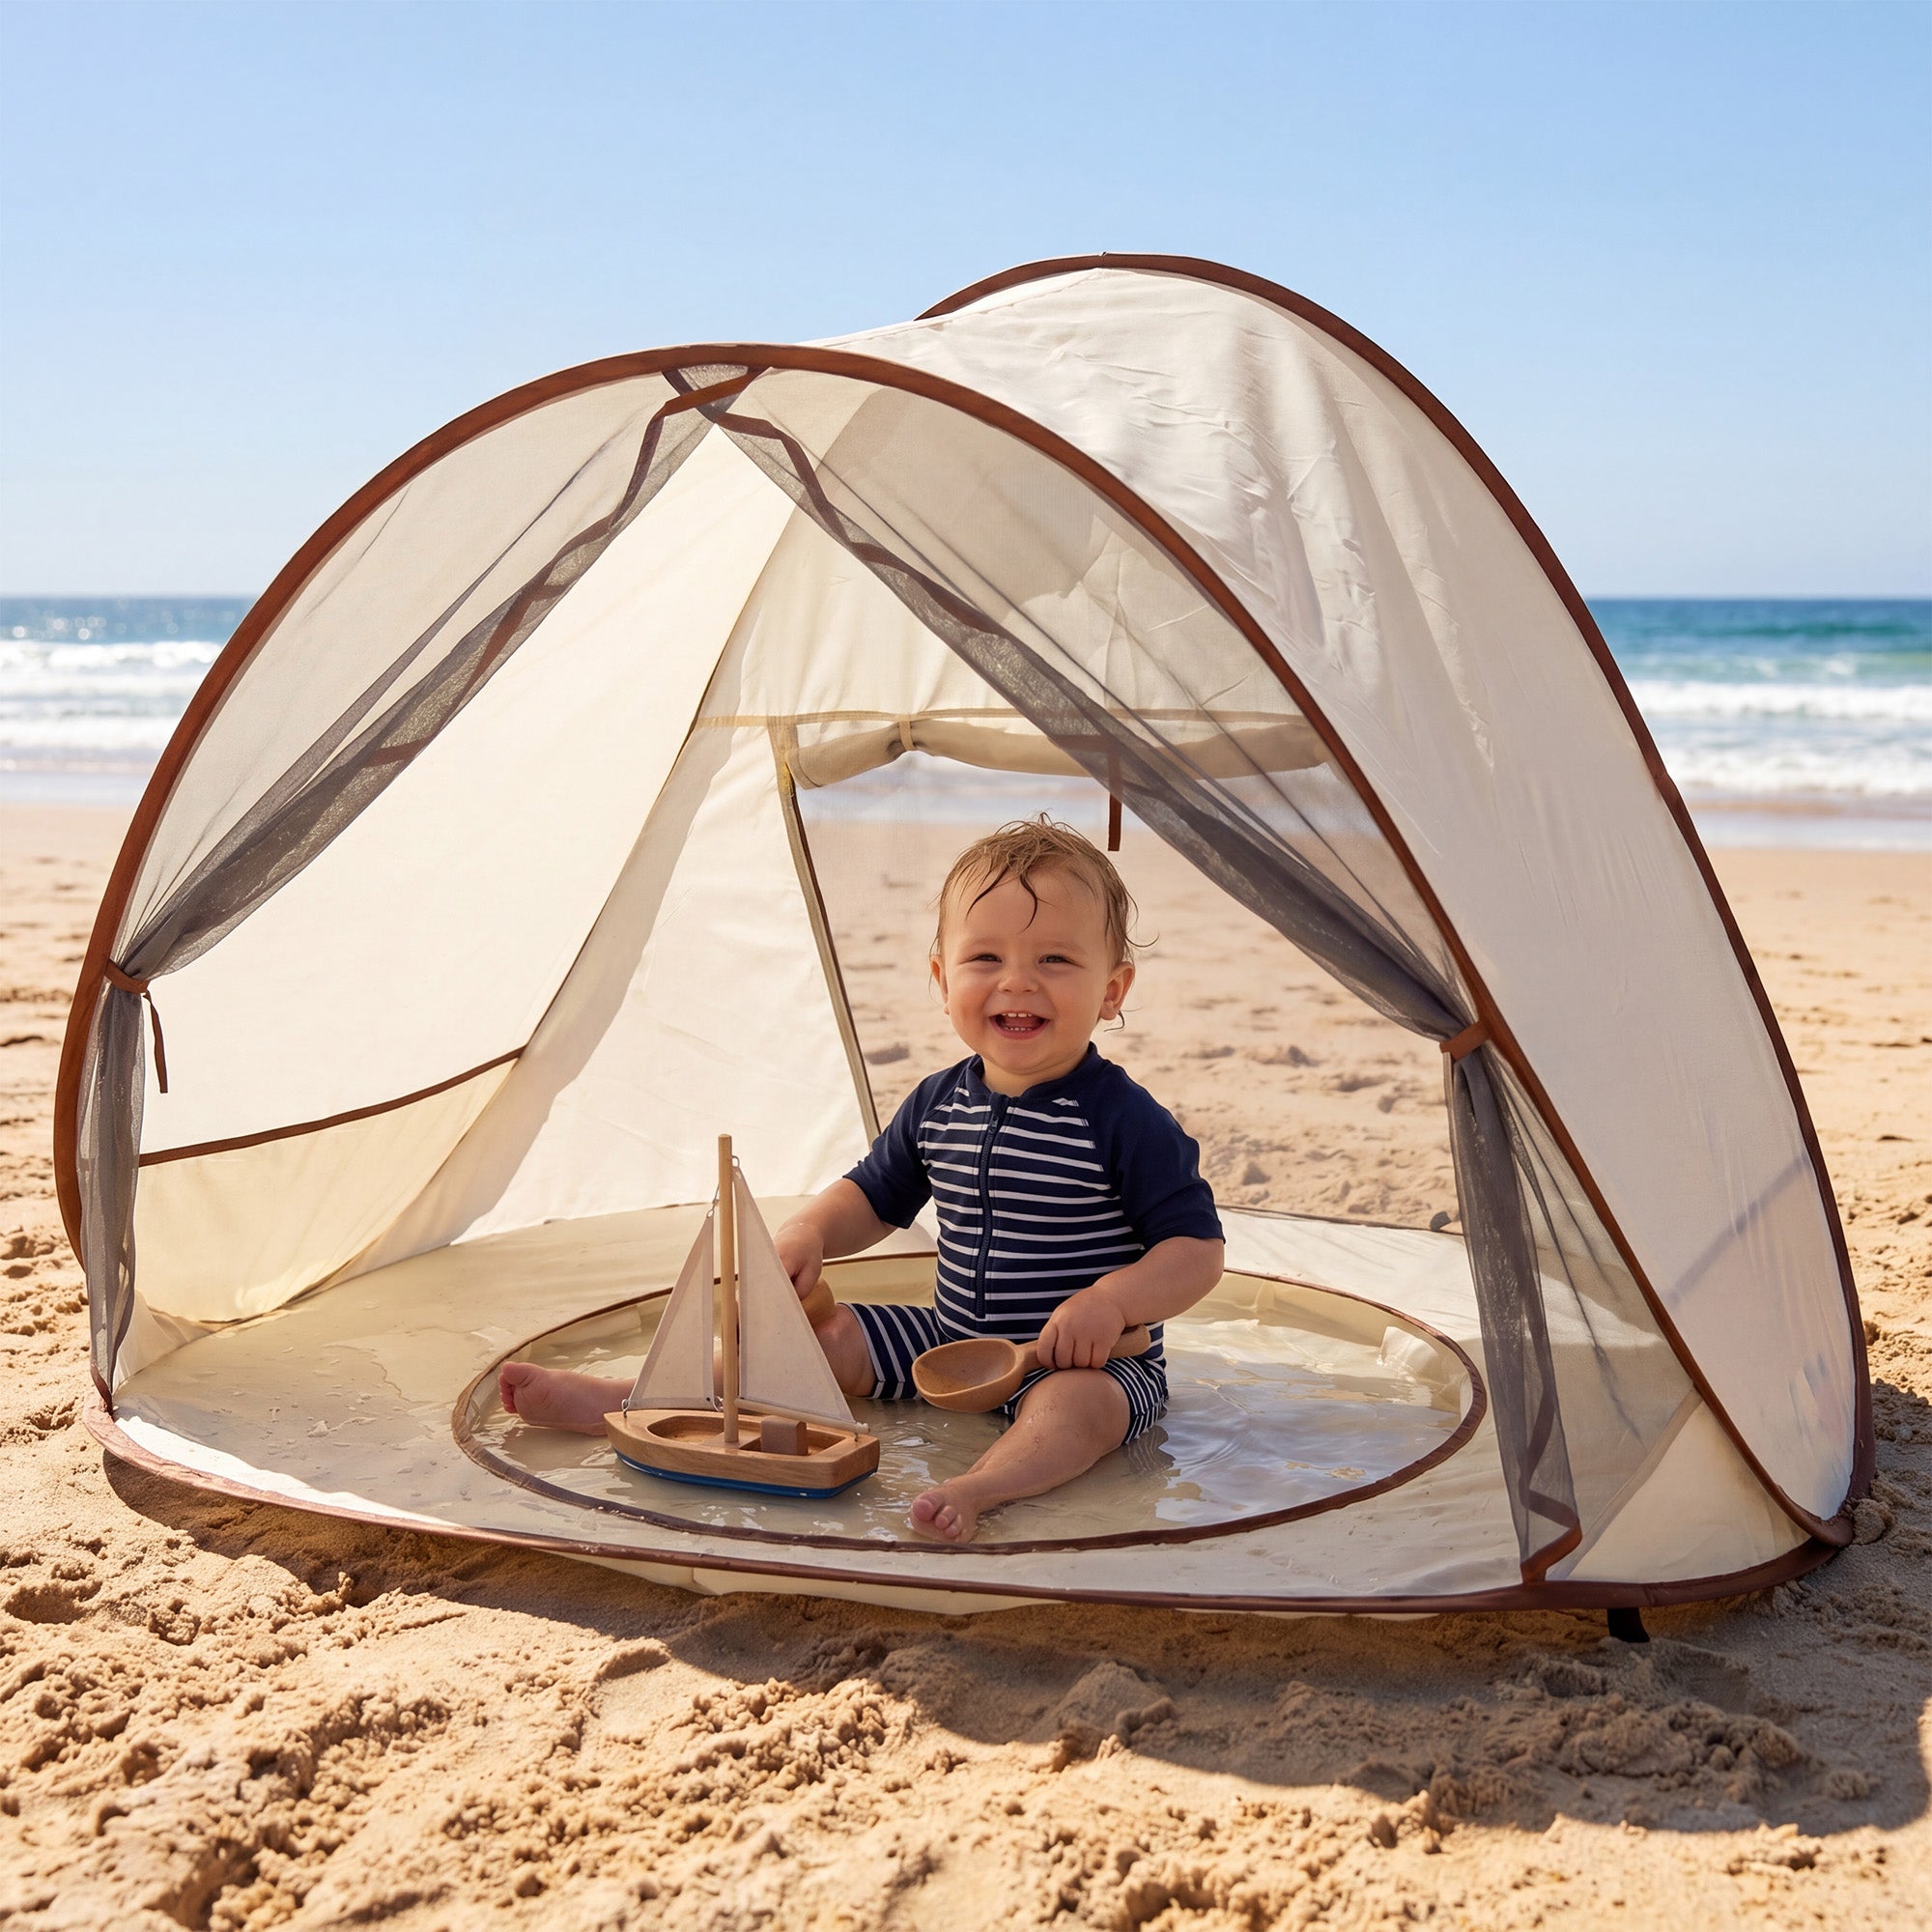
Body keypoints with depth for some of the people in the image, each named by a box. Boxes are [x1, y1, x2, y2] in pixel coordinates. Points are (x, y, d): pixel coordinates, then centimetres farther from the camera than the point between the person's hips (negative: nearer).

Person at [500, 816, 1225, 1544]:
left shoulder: (1125, 1121, -17)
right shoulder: (937, 1104, 1)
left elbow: (1198, 1247, -17)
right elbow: (873, 1195, 16)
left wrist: (1112, 1301, -33)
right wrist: (810, 1232, -5)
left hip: (1090, 1360, -6)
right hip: (950, 1340, 6)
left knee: (1076, 1402, -38)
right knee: (820, 1334, 2)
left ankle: (983, 1484, -66)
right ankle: (616, 1401, 2)